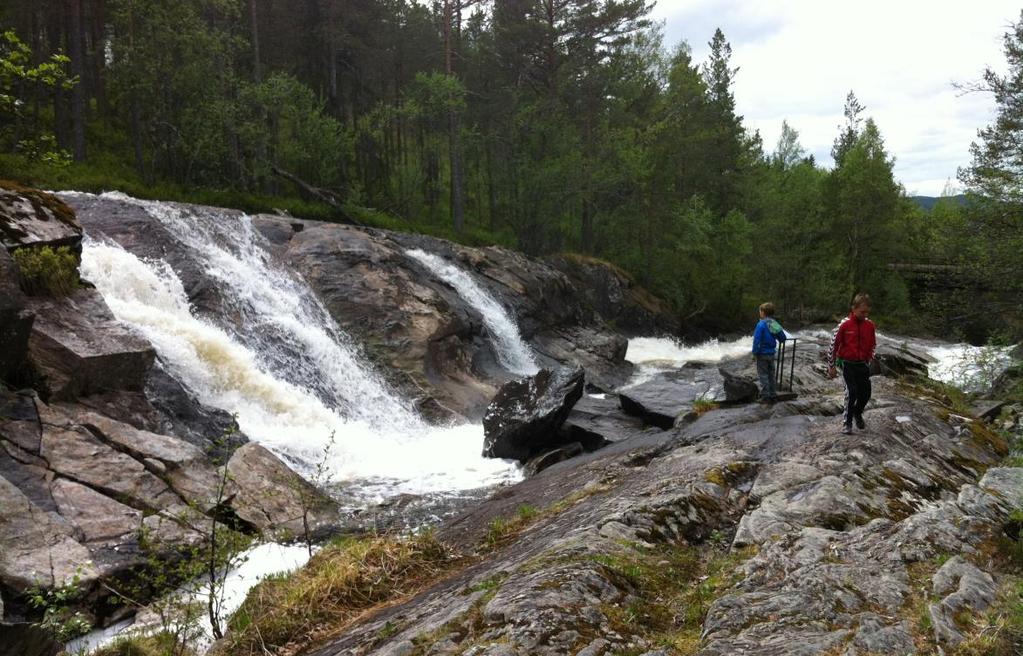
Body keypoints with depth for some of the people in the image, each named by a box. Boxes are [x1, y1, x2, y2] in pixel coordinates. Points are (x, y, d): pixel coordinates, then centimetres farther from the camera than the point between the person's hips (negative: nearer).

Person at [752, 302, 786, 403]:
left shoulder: (761, 324, -17)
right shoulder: (775, 324, 3)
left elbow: (756, 340, -19)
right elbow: (783, 338, 10)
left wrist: (755, 353, -12)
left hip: (762, 354, -6)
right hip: (771, 353, 6)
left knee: (763, 375, 1)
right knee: (771, 375, 15)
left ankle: (765, 396, 1)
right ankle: (773, 395, 19)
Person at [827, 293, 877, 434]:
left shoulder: (869, 325, -2)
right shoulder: (845, 325, -14)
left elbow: (873, 344, 14)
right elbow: (834, 344, -6)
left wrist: (868, 361, 16)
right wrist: (831, 366, -2)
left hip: (863, 364, 4)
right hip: (848, 364, -4)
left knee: (866, 393, 5)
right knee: (852, 392, -12)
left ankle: (858, 413, 34)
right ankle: (847, 421, 5)